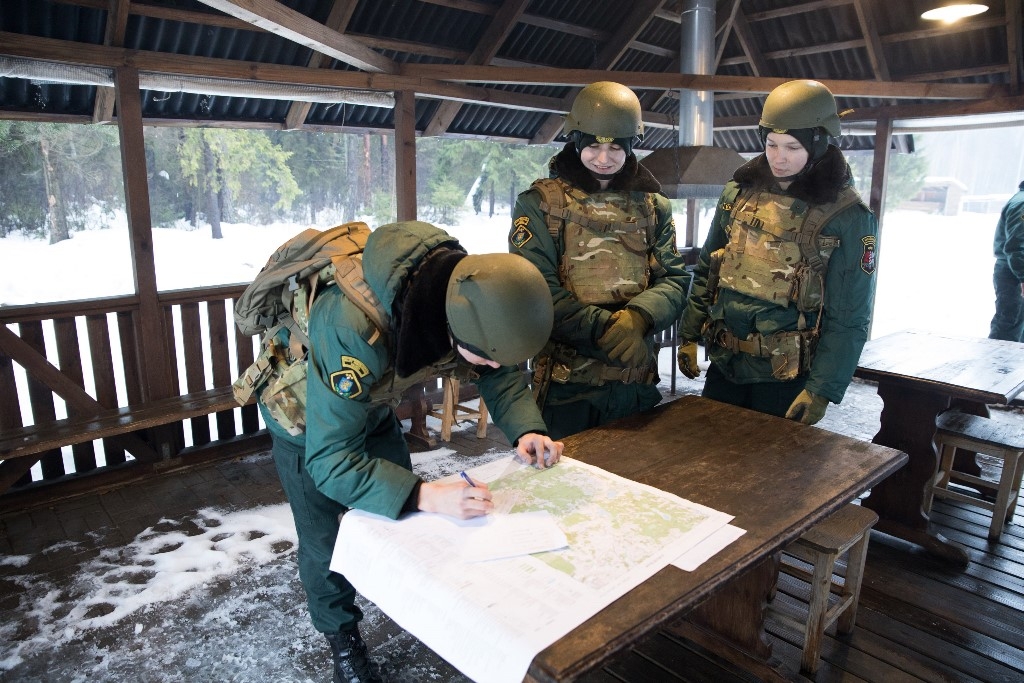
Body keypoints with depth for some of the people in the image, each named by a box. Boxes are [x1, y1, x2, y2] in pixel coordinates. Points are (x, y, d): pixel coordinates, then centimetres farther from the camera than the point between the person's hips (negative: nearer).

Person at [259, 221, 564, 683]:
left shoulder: (470, 294, -28)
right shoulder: (355, 331, -46)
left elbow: (502, 375, -10)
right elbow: (329, 459, -40)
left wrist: (527, 430, -28)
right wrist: (427, 496, -50)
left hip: (373, 406, 5)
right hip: (307, 416, -5)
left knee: (402, 511, 14)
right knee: (326, 540, 4)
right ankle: (341, 638, 31)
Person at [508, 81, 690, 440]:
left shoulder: (652, 206, 9)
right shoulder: (541, 203, -3)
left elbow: (675, 279, 2)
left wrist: (638, 317, -19)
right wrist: (606, 328, -21)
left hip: (638, 380, 4)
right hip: (566, 381, -4)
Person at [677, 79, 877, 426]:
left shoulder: (847, 216, -10)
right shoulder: (739, 192, 3)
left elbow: (849, 318, -10)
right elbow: (706, 270, 10)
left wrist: (821, 390, -14)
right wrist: (689, 335, 7)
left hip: (784, 378, -4)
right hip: (723, 364, 4)